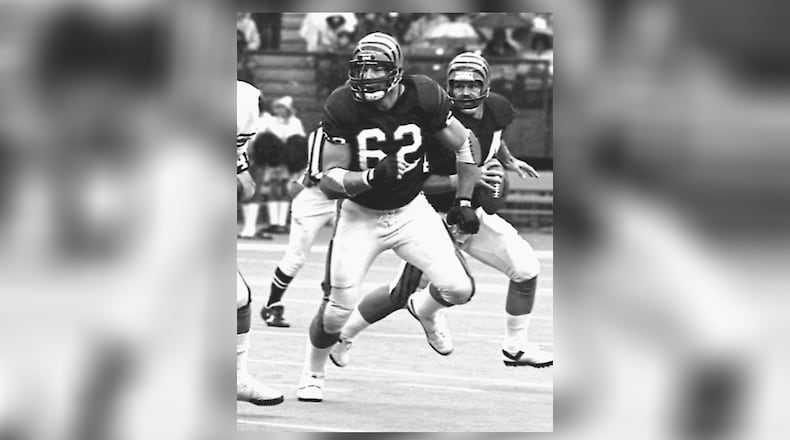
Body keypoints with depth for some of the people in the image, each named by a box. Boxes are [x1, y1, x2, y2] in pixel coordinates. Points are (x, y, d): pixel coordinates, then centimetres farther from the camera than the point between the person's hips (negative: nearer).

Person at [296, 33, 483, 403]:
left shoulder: (423, 97, -18)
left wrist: (464, 201, -4)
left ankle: (427, 311, 27)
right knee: (339, 306, -9)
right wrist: (371, 177, -37)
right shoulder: (343, 106, -21)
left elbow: (464, 146, 0)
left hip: (411, 211, 2)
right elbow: (329, 180, -20)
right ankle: (312, 374, 20)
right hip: (360, 215, -2)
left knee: (458, 289, -12)